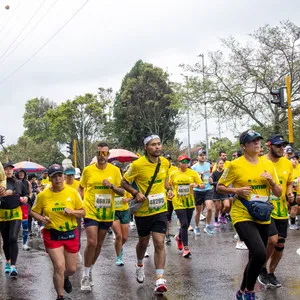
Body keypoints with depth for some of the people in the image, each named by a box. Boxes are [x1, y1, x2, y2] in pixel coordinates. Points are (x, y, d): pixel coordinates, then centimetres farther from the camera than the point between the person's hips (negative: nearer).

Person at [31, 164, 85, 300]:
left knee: (71, 269, 12)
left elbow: (82, 212, 2)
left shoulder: (72, 192, -5)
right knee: (59, 266, -14)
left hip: (71, 234, 2)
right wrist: (41, 218, -15)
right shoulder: (43, 195, -8)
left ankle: (64, 278, 50)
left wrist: (72, 212, -18)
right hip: (52, 235, -2)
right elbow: (34, 212, 5)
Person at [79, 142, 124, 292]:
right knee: (91, 242, -15)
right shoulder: (88, 170, -4)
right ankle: (86, 275, 2)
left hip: (107, 213, 3)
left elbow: (122, 192, 2)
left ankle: (90, 271, 34)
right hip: (91, 212, -3)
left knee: (99, 244, 13)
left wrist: (111, 186, -17)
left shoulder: (115, 170, -1)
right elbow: (81, 188, 8)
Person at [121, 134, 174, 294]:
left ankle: (160, 279, -6)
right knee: (143, 241, 16)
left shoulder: (165, 162, -1)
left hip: (160, 210, 2)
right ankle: (140, 265, 46)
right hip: (143, 210, -2)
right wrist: (136, 193, -21)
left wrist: (169, 189, -1)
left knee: (159, 243, -8)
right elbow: (124, 182, -6)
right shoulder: (138, 164, -16)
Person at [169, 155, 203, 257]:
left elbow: (202, 185, 0)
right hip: (178, 202, -3)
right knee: (184, 224, -13)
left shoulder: (193, 173, 1)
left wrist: (197, 185, -20)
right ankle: (186, 248, -4)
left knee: (186, 224, 13)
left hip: (189, 202, 3)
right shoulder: (173, 174, 0)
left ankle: (179, 237, 45)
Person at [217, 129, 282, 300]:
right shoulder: (235, 165, -8)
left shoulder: (268, 164, 5)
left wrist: (271, 181, -11)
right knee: (259, 253, -24)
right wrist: (236, 190, -18)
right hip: (243, 217, -6)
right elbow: (219, 187, -2)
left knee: (256, 257, 13)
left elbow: (279, 193, 9)